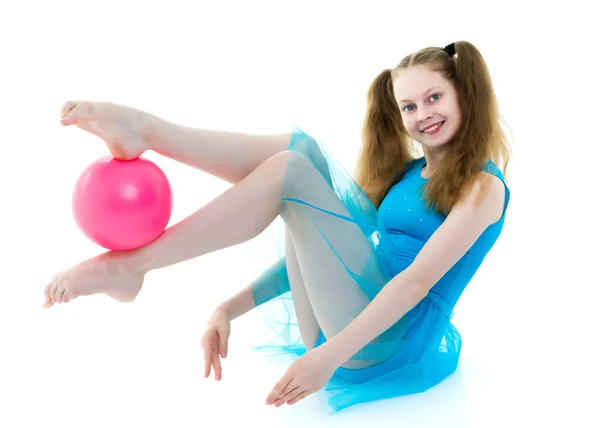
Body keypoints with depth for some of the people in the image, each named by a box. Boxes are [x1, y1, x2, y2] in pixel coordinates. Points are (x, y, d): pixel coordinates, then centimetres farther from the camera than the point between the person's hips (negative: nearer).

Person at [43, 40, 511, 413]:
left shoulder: (482, 185, -3)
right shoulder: (400, 173, 18)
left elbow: (419, 278, -16)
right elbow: (315, 250, 12)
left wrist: (330, 355, -26)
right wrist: (230, 309, 2)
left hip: (387, 335, -6)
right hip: (337, 313, 6)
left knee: (290, 170, -21)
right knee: (301, 148, -7)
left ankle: (129, 264, -17)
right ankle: (144, 132, -18)